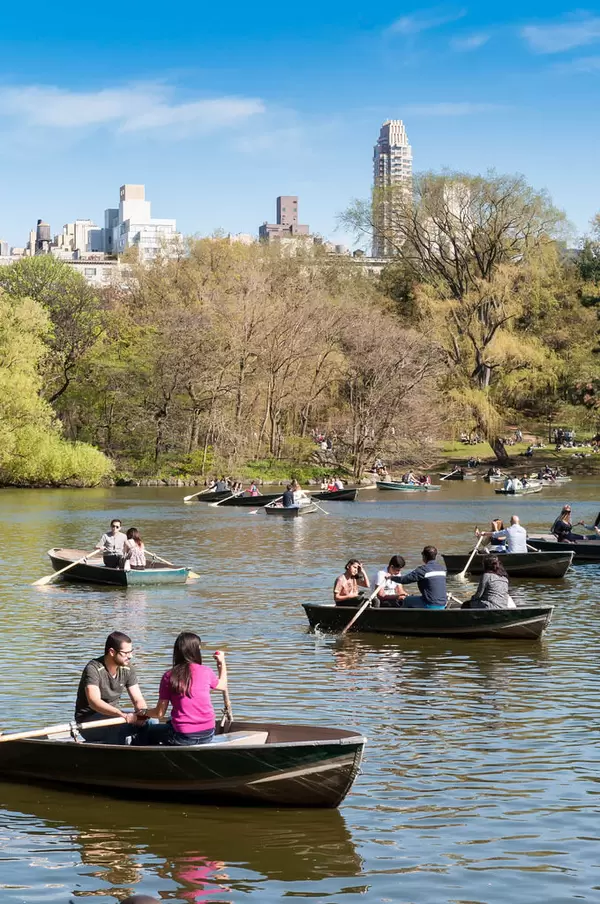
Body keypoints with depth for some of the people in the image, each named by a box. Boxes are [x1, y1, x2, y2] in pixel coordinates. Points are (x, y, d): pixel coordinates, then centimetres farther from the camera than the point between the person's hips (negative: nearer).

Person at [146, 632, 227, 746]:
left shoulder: (169, 676, -7)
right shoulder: (206, 672, -3)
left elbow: (159, 713, -4)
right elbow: (223, 686, 21)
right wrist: (222, 663, 35)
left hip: (182, 738, -3)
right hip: (207, 735, 4)